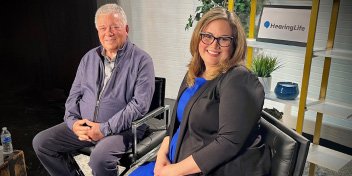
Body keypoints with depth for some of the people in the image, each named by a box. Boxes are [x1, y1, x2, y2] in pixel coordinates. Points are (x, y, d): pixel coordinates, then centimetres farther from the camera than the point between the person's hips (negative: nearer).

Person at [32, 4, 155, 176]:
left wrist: (105, 129, -21)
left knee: (100, 158, -33)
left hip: (121, 128, -6)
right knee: (41, 142, -1)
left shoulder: (141, 60, -8)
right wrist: (73, 121, -5)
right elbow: (74, 94, 14)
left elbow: (140, 104, -17)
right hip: (83, 125, 6)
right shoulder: (89, 58, 11)